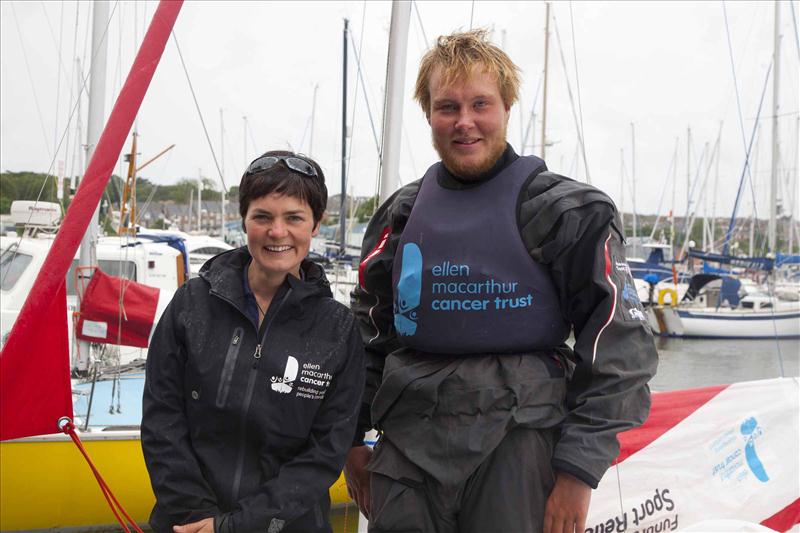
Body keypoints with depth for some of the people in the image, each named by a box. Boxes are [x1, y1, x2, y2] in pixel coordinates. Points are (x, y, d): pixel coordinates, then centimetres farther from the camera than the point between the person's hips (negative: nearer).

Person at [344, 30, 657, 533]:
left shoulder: (567, 212, -4)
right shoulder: (400, 216, 10)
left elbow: (619, 345, -7)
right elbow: (368, 332, 19)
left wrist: (579, 468, -11)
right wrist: (353, 437, 16)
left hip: (519, 447, -4)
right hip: (407, 449, 4)